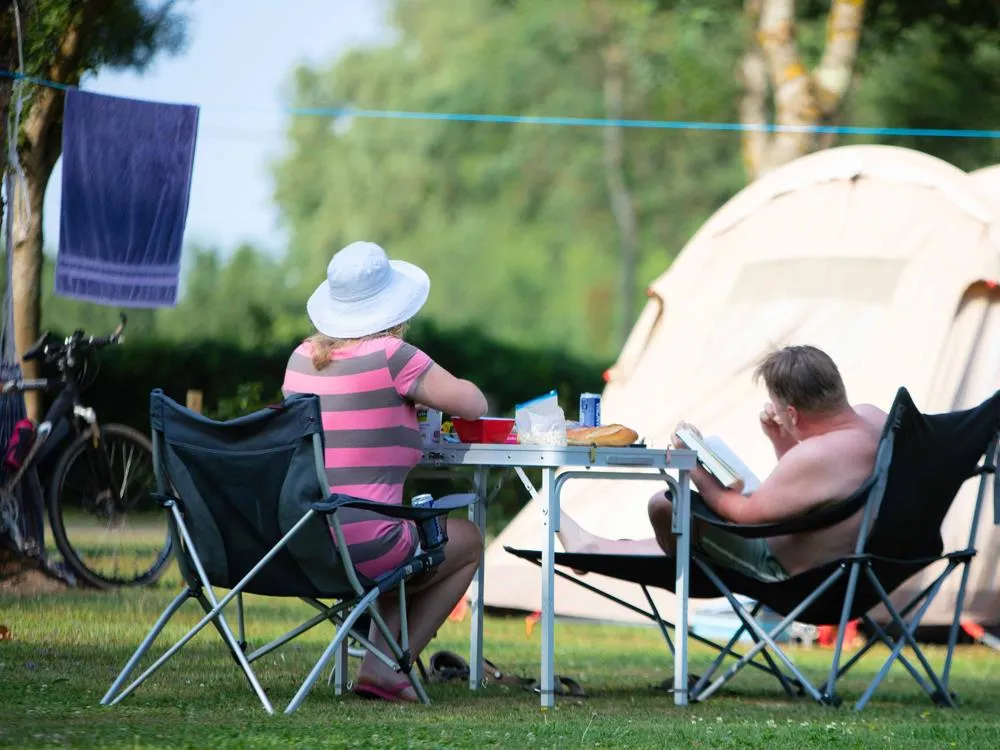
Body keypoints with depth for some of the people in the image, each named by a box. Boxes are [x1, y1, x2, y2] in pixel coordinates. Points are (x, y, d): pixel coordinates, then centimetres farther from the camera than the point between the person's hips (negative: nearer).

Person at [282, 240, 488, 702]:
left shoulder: (303, 357, 9)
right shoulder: (390, 357, -12)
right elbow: (473, 404, -3)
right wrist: (424, 390, 15)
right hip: (359, 547, -7)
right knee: (467, 540, 21)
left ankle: (378, 658, 21)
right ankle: (387, 666, 12)